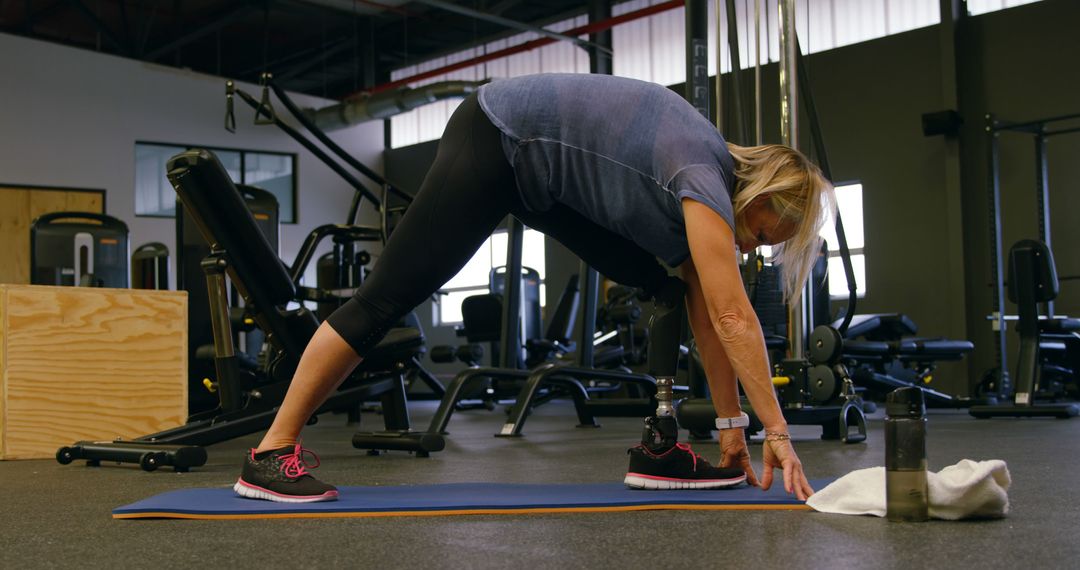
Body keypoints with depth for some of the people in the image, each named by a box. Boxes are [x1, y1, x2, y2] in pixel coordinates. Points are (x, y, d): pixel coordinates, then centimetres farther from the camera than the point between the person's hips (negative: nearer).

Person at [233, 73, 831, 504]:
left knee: (655, 290, 3)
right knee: (389, 294, -10)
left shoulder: (704, 197, 3)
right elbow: (735, 317, -29)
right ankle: (271, 454, -3)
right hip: (495, 139, -10)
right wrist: (777, 432, -27)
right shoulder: (706, 179, -23)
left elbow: (708, 320, 6)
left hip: (546, 172, 10)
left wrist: (732, 424, 5)